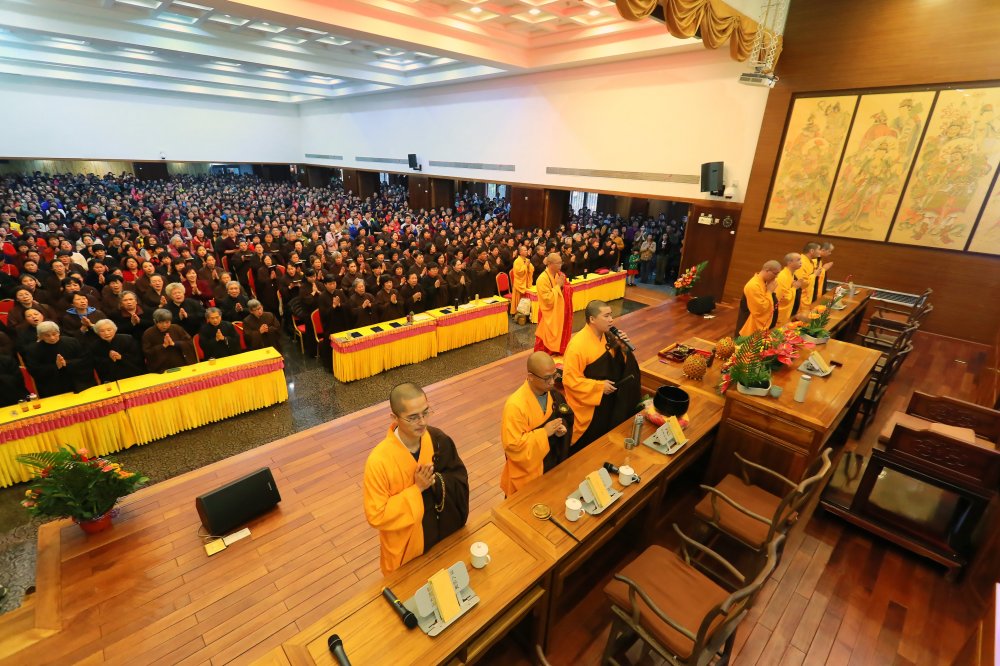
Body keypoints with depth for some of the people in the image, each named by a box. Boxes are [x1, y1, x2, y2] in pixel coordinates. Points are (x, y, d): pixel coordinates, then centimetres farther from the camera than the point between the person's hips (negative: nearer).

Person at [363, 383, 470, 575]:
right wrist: (417, 489, -30)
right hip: (406, 550, -4)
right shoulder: (379, 461, -31)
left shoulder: (438, 439, -17)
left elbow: (460, 479, -6)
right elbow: (376, 516, -24)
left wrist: (437, 482, -26)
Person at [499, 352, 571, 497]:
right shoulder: (515, 405, -31)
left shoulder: (551, 393, -8)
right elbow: (513, 446, -28)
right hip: (527, 473, -6)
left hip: (551, 464, 7)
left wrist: (561, 428, -12)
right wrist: (544, 433, -29)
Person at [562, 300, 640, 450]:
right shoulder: (578, 345, -25)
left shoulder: (607, 336, -4)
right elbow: (570, 380, -24)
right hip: (588, 405, -6)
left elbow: (619, 365, 7)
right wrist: (600, 386, -22)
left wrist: (623, 348, -12)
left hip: (608, 400, 7)